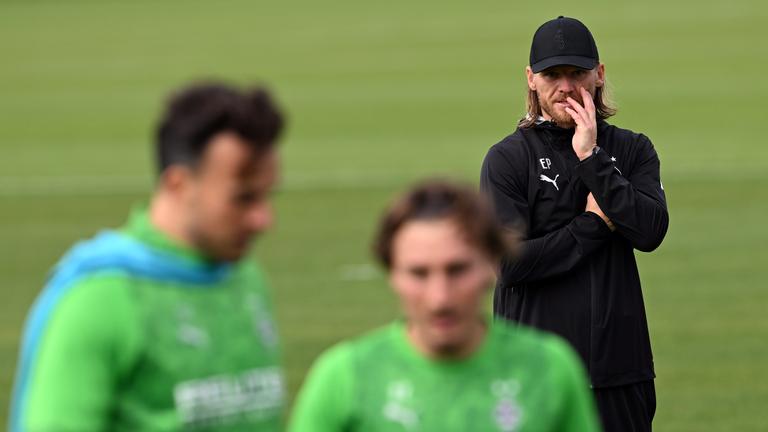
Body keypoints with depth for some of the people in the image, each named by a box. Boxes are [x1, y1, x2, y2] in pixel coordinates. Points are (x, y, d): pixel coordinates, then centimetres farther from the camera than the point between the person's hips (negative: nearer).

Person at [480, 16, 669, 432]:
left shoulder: (632, 149, 10)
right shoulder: (507, 158, -1)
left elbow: (650, 232, -7)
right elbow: (511, 263, -11)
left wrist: (592, 159, -10)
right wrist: (594, 224, -6)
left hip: (621, 369, 3)